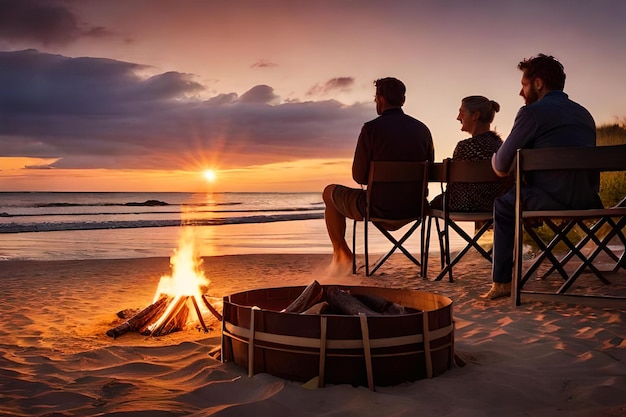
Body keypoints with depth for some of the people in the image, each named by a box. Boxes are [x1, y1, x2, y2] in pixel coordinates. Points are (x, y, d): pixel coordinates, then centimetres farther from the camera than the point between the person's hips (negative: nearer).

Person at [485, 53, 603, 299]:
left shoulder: (532, 112, -4)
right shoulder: (584, 114, 18)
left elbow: (501, 167, 0)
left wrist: (497, 161, 23)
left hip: (552, 199, -7)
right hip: (588, 200, 7)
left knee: (503, 205, 19)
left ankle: (501, 282, 18)